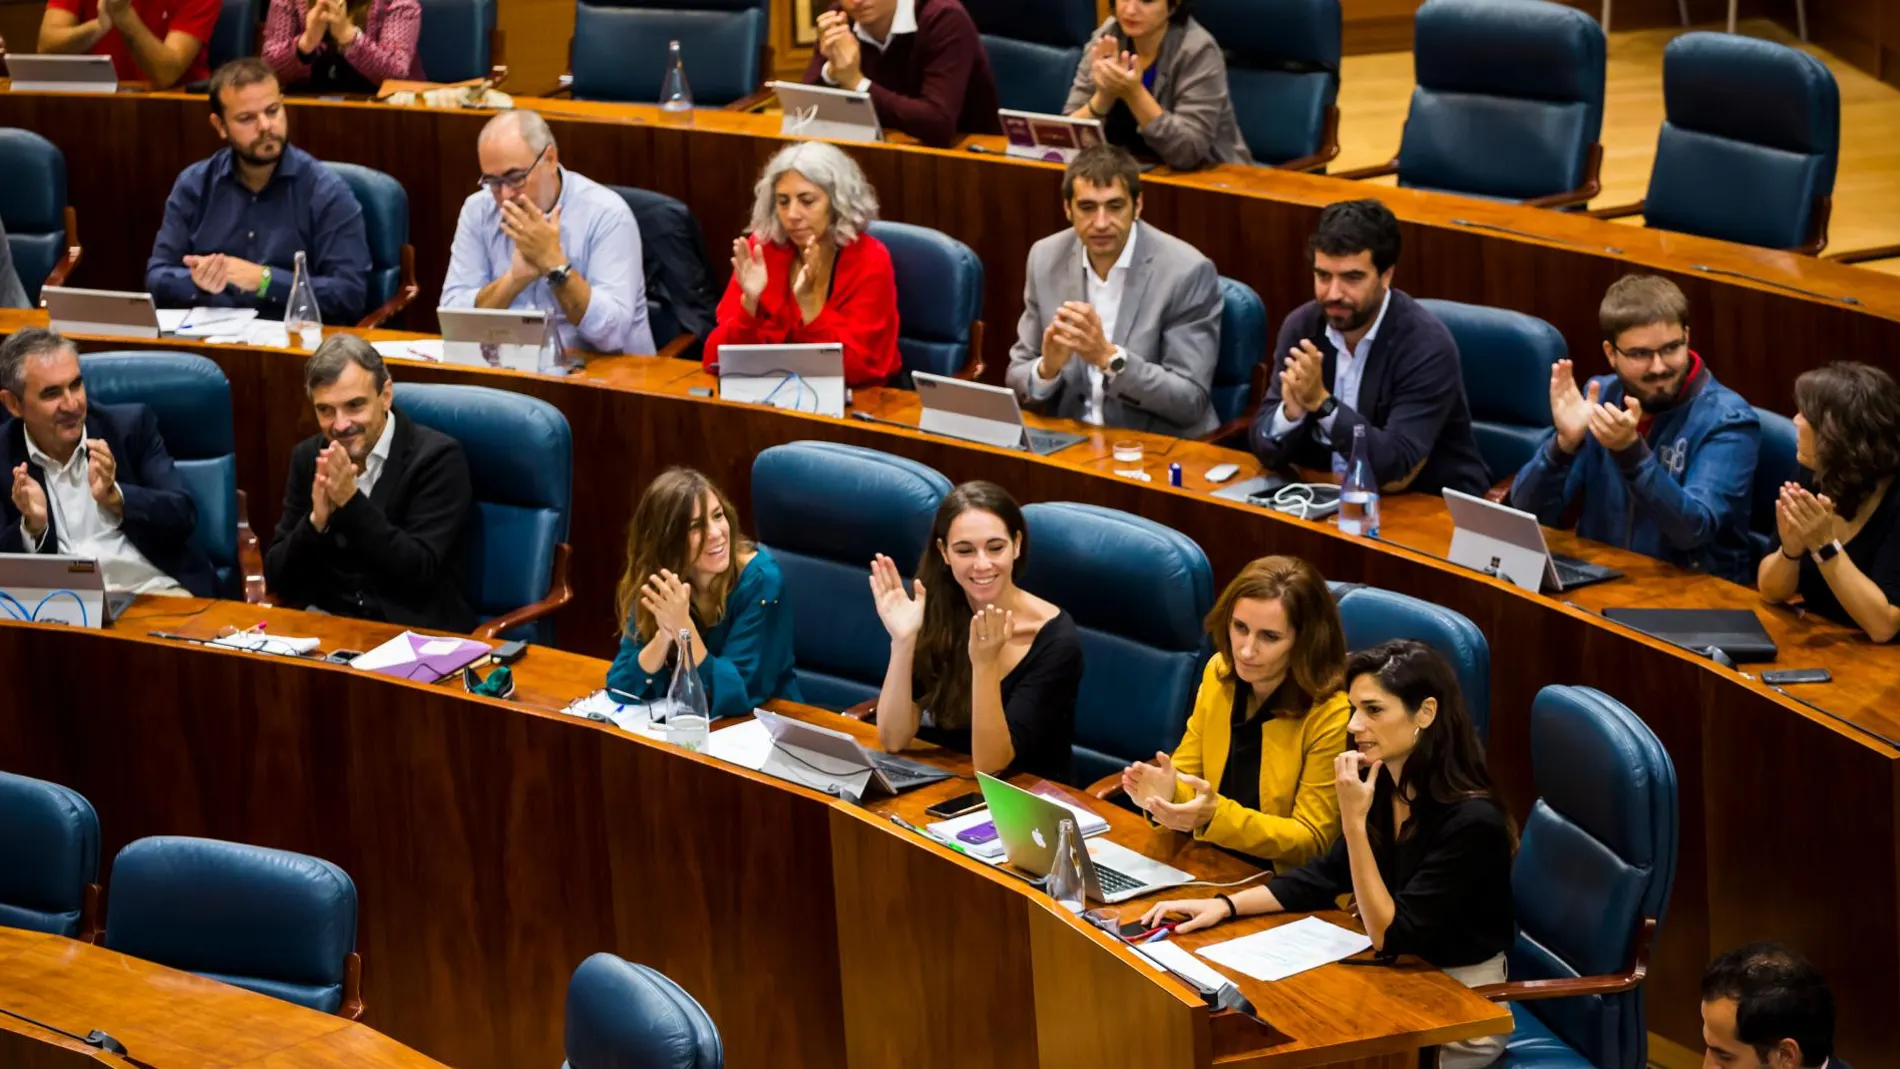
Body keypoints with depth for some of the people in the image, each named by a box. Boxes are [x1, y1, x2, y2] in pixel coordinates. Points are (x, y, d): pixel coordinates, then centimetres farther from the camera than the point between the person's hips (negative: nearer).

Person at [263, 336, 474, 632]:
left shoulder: (437, 457, -6)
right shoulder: (308, 457, 7)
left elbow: (421, 571, -15)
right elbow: (276, 577, 5)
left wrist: (351, 501, -21)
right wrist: (317, 520, -13)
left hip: (414, 630, -4)